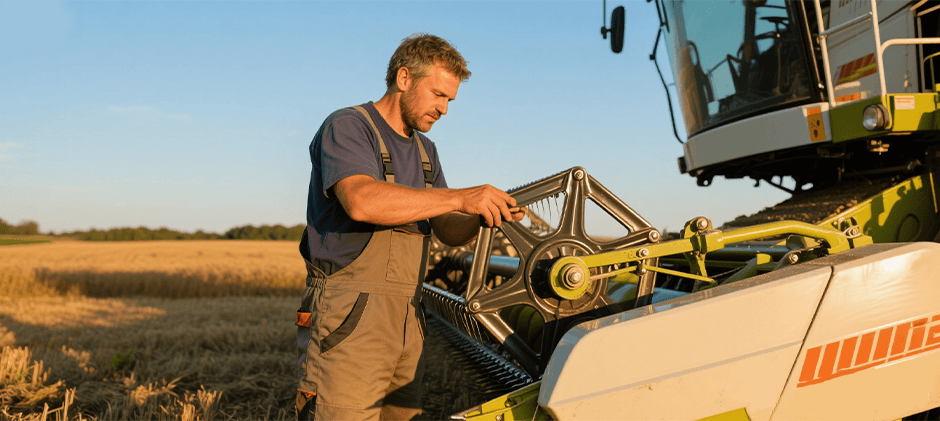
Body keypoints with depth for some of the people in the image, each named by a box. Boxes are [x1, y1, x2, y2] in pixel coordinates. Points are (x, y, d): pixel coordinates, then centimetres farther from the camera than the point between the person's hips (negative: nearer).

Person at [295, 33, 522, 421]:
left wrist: (484, 217, -4)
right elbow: (362, 201, -25)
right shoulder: (346, 127, -5)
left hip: (406, 319, 8)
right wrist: (461, 197, -25)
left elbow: (449, 231, 18)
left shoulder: (424, 150, 22)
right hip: (348, 317, -7)